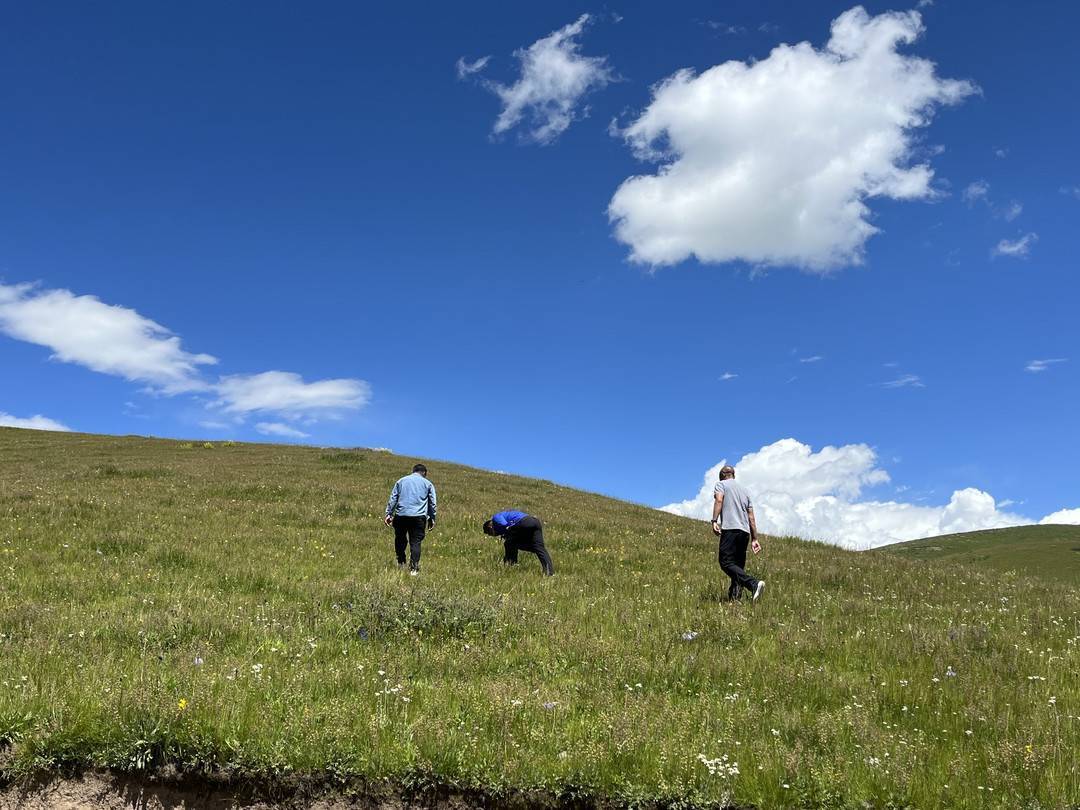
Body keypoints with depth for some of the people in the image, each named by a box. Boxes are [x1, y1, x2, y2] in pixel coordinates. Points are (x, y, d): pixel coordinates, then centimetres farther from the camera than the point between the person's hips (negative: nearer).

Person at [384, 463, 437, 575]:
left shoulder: (401, 481, 19)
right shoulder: (427, 483, 14)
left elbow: (393, 498, 12)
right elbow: (432, 503, 10)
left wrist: (389, 514, 9)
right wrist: (432, 518, 12)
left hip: (401, 515, 1)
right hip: (418, 516, -1)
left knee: (400, 540, 18)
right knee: (415, 543, 1)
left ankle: (401, 563, 20)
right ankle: (413, 568, -4)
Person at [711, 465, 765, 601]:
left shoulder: (721, 484, 11)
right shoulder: (744, 489, 28)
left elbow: (719, 500, -11)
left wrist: (714, 521, -19)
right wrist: (754, 539, 24)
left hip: (730, 529, -7)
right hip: (745, 531, 7)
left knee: (726, 563, -12)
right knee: (738, 565, 10)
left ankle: (753, 584, -29)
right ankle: (734, 597, 0)